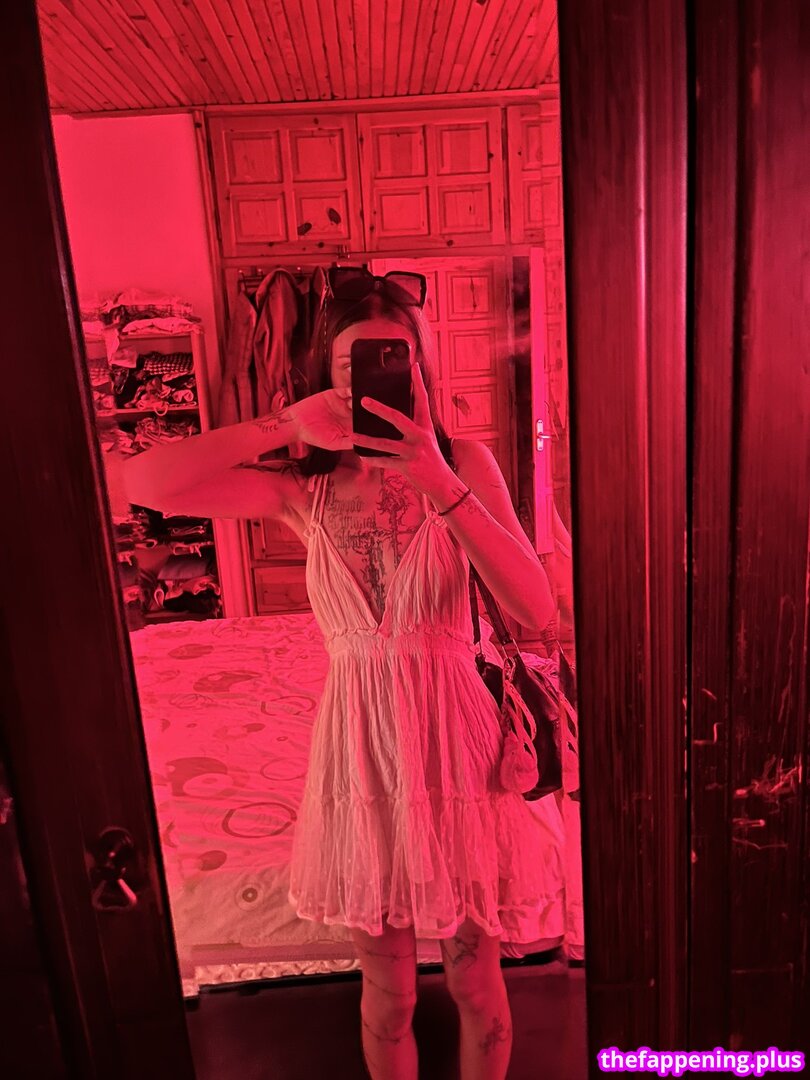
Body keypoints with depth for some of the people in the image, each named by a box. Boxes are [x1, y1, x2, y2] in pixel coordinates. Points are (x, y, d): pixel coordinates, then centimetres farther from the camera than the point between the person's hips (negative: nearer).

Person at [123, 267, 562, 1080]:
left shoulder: (464, 462, -7)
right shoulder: (305, 489, -5)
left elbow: (536, 609, -18)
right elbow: (144, 483, -16)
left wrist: (441, 485, -27)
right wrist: (283, 425, -21)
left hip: (453, 738, 0)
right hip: (361, 744, 1)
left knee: (474, 979, 20)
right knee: (388, 993, 21)